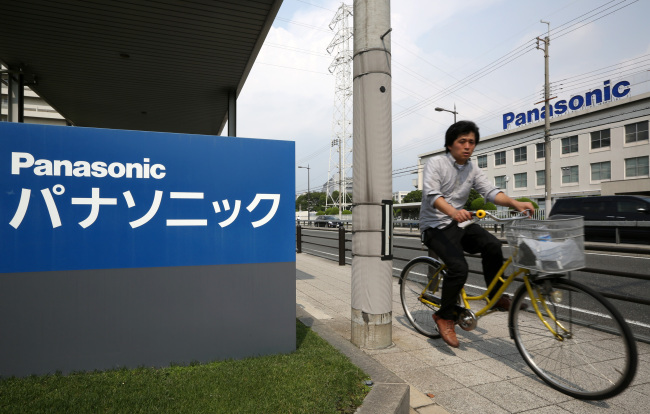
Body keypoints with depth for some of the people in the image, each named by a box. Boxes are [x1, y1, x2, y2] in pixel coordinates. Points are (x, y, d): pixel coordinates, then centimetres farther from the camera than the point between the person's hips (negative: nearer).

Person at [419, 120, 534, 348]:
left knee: (492, 244, -22)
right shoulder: (435, 163, -9)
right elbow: (431, 194, -25)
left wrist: (515, 203, -25)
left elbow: (491, 191, -4)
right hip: (435, 226, -5)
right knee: (459, 267, -25)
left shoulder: (473, 170, 9)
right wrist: (453, 212, -45)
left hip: (458, 224, 5)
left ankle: (497, 296, -1)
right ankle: (444, 317, -4)